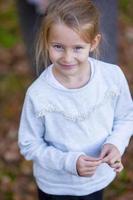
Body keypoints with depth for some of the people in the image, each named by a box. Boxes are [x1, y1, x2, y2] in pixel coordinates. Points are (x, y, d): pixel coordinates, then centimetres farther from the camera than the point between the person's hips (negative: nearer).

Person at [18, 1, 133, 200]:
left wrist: (116, 143, -22)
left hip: (99, 179, 3)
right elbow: (29, 145, -15)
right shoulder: (38, 94, -27)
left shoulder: (113, 76, -21)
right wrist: (68, 162, -26)